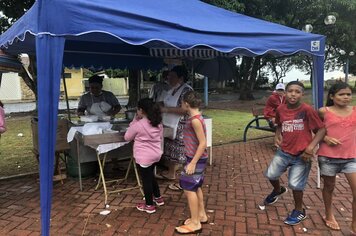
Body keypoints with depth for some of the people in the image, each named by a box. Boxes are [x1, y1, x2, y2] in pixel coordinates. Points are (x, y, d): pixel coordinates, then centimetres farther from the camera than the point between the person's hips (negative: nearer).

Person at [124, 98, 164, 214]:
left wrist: (134, 121, -4)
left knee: (146, 180, 7)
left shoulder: (138, 125, -20)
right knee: (150, 176, 26)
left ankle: (149, 205, 22)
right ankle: (158, 198, 39)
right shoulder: (158, 123, 0)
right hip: (155, 154, 7)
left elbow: (127, 137, -5)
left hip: (144, 157, -7)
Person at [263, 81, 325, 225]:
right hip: (283, 151, 5)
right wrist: (277, 136, -4)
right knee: (270, 174, 13)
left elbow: (321, 129, -13)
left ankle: (299, 211, 29)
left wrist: (310, 147, -22)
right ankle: (278, 190, 49)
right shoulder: (281, 109, -3)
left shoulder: (307, 110, -17)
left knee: (295, 184, 1)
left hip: (301, 155, -5)